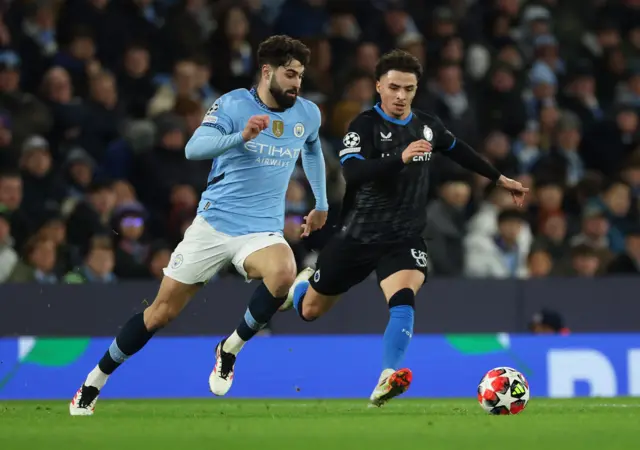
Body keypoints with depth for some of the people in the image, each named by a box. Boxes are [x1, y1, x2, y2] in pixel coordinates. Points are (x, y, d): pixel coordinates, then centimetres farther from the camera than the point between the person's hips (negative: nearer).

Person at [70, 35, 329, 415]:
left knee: (284, 273, -34)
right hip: (214, 224, -2)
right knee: (162, 313, 1)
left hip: (262, 231, 2)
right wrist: (241, 136, -37)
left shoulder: (308, 114, 4)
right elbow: (194, 149, -23)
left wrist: (322, 204, 33)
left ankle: (230, 349, -12)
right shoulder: (233, 105, -9)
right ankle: (93, 383, 18)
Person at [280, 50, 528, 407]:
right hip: (358, 238, -2)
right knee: (310, 311, 14)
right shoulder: (365, 126, -14)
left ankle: (388, 379, -36)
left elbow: (458, 150, 25)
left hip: (405, 240, 2)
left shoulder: (428, 126, 3)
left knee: (404, 302, -29)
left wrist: (500, 179, 32)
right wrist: (401, 158, -43)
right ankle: (302, 285, 51)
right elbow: (352, 172, -31)